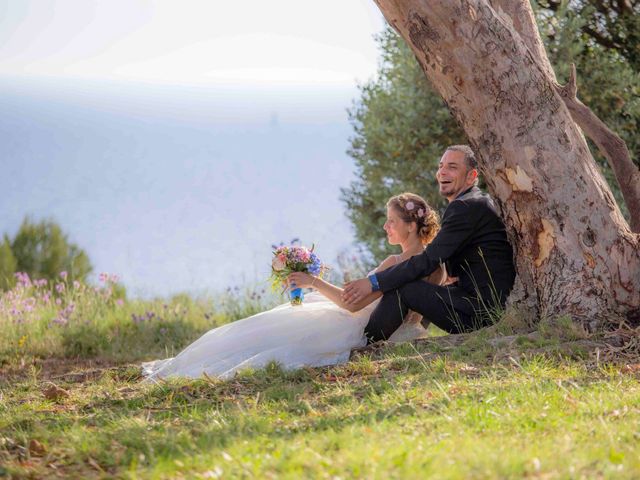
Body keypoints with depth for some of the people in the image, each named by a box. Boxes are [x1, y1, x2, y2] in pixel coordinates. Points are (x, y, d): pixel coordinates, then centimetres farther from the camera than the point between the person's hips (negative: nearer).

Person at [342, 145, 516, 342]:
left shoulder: (467, 206, -14)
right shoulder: (478, 203, 19)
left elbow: (429, 261, -18)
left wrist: (373, 282, -16)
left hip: (482, 309, -11)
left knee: (399, 289, -11)